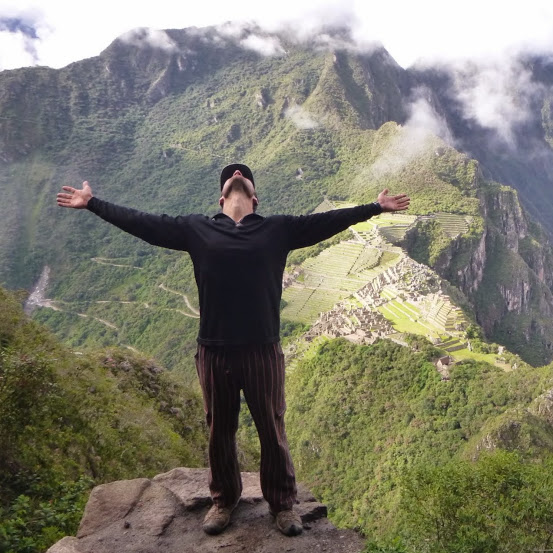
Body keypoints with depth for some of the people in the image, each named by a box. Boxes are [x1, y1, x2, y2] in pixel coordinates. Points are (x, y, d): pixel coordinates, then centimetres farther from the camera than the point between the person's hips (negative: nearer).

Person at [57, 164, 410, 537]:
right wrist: (92, 204, 9)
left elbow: (328, 221, 6)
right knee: (220, 431, 16)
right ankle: (224, 499, 39)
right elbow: (140, 222, 8)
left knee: (272, 430, 12)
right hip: (214, 352, 1)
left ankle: (283, 503, 33)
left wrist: (376, 208, 5)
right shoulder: (196, 229, 6)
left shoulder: (278, 229, 5)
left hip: (263, 351, 0)